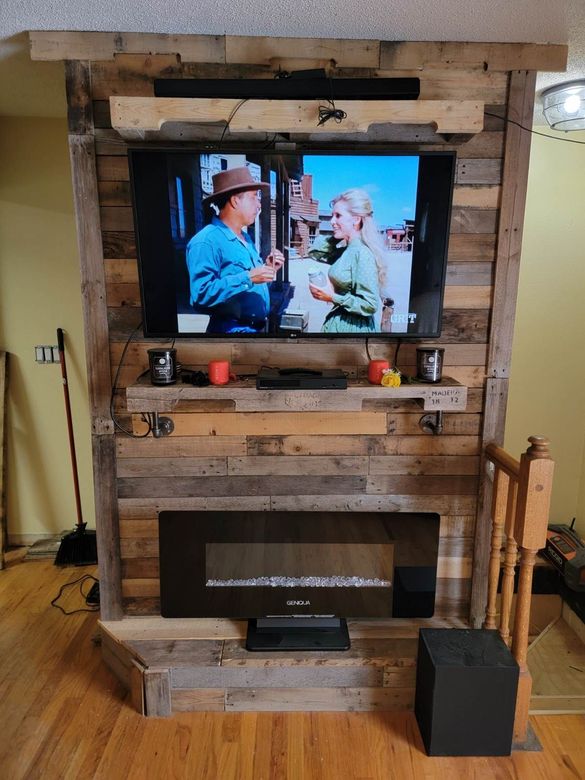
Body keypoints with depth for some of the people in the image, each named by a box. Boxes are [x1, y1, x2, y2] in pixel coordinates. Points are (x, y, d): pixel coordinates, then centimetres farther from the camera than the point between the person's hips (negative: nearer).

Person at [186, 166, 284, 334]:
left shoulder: (246, 238, 13)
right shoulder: (207, 241, -17)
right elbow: (201, 294, -28)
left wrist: (267, 270, 3)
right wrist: (248, 277, -27)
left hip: (258, 327, 9)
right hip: (231, 329, -9)